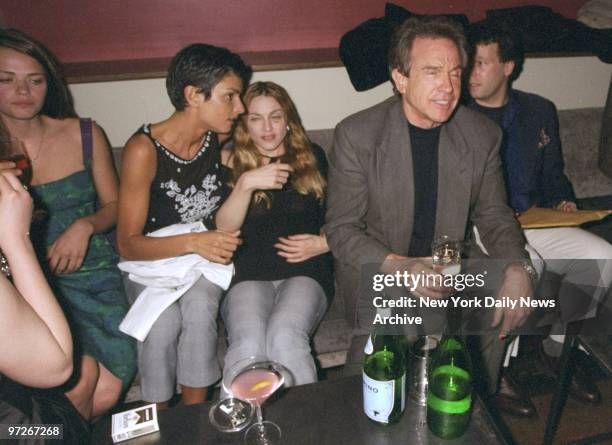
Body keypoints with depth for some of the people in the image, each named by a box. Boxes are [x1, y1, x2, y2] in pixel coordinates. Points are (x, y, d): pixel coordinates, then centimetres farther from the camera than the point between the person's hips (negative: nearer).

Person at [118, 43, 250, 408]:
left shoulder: (220, 138, -5)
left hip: (206, 257, 3)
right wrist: (192, 243, -32)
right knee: (164, 322, -31)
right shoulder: (144, 148, -18)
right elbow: (128, 243, -18)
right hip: (152, 260, -2)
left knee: (200, 306, -29)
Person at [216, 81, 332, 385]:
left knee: (285, 337, -31)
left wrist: (323, 243, -1)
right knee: (248, 345, -31)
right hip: (247, 275, 0)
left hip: (305, 271, 0)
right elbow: (222, 230, -1)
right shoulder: (232, 164, 12)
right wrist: (246, 184, -16)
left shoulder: (313, 158, 16)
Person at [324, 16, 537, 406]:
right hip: (377, 269, -3)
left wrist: (518, 268, -14)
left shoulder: (483, 135, -1)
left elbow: (494, 215, 7)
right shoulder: (356, 135, -12)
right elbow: (341, 228, -11)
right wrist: (397, 267, -29)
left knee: (500, 318, -18)